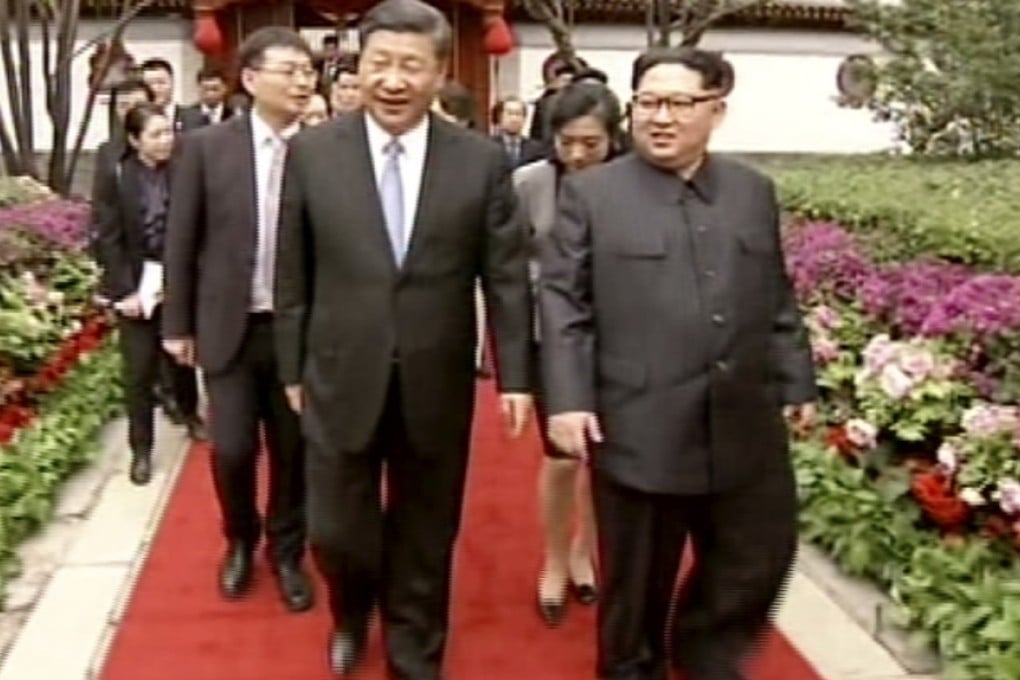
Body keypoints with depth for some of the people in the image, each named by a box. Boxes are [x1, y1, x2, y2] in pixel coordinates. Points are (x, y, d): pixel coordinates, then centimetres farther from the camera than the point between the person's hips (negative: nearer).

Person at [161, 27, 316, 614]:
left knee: (293, 450, 9)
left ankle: (286, 554, 31)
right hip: (230, 325, 0)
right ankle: (240, 541, 32)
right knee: (232, 449, 3)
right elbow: (182, 241, 1)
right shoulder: (207, 147, -3)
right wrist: (178, 324, 2)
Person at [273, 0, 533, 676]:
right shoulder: (312, 152, -3)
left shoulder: (483, 160, -4)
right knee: (335, 529, 9)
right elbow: (293, 276, 2)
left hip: (436, 381, 0)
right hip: (342, 375, 0)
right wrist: (292, 367, 4)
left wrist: (515, 374, -2)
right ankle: (353, 613, 44)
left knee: (426, 534, 14)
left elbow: (507, 277, 0)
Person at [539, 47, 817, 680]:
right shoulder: (590, 193, -2)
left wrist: (796, 382, 14)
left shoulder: (755, 191, 11)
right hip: (639, 428, -4)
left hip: (745, 425, 4)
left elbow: (778, 302, 16)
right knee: (637, 580, 10)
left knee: (761, 559, 14)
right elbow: (563, 304, -4)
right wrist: (568, 400, -11)